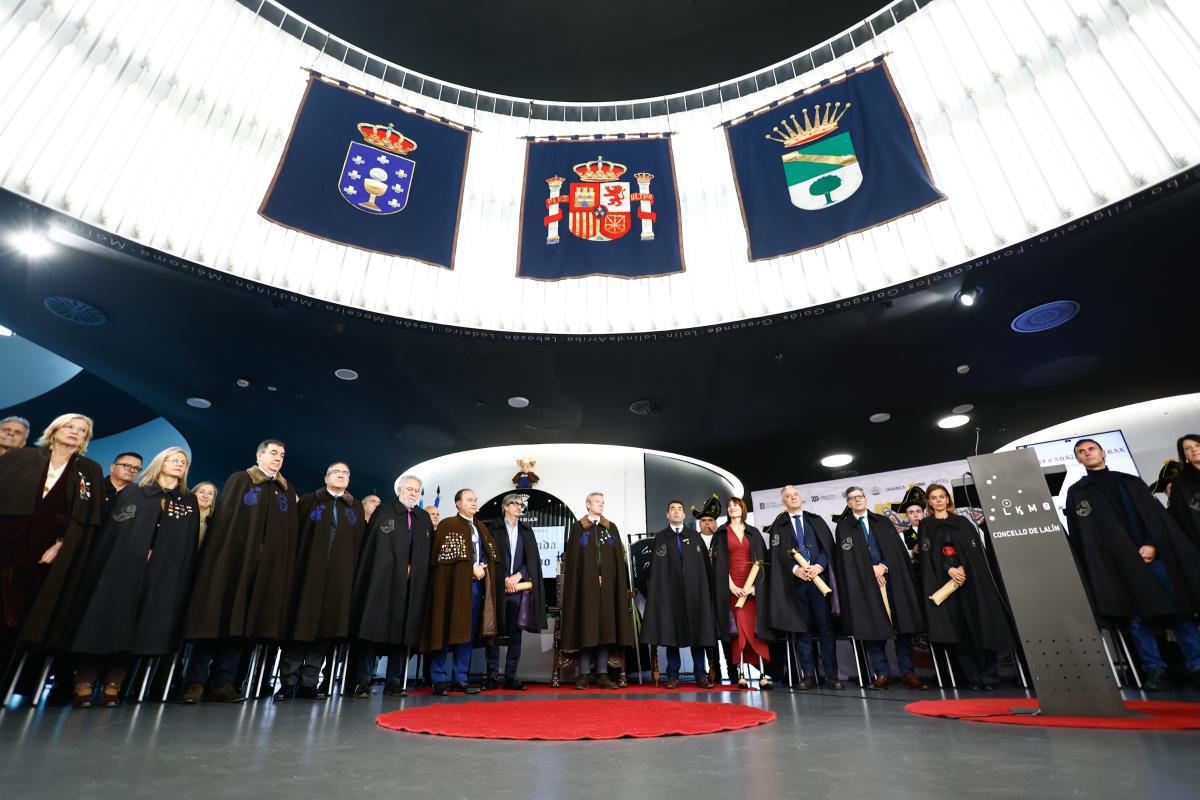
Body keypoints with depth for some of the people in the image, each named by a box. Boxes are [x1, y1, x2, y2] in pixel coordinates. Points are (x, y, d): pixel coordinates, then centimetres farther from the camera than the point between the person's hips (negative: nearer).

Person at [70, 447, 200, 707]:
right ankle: (84, 683, 3)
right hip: (122, 566, -1)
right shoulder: (133, 492, 12)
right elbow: (110, 530, 3)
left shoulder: (189, 502, 15)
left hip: (163, 573, 1)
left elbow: (189, 545, 10)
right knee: (107, 618, -5)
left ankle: (113, 685, 5)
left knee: (136, 626, 0)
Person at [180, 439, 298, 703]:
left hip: (269, 565, 3)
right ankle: (196, 682, 6)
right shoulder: (239, 481, 6)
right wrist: (220, 556, -13)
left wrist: (286, 566, 2)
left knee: (243, 621, 4)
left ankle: (223, 682, 9)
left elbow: (291, 533, 11)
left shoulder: (288, 491, 15)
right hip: (233, 558, -3)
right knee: (216, 617, -2)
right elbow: (222, 518, -2)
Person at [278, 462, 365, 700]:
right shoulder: (308, 501, 12)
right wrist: (292, 566, -7)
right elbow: (295, 533, 4)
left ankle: (309, 682, 8)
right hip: (308, 572, -1)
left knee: (326, 626, 0)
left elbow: (360, 542, 8)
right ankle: (288, 682, 4)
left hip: (340, 576, 2)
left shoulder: (356, 507, 15)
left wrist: (355, 573, -2)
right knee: (300, 624, -4)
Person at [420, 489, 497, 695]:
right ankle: (440, 679, 6)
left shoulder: (481, 528, 19)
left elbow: (491, 554, 16)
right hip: (454, 584, -6)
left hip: (477, 585, 6)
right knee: (446, 630, -3)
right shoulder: (448, 525, -1)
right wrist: (472, 568, -12)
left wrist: (483, 569, -3)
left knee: (468, 632, 7)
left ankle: (460, 678, 13)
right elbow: (450, 554, -11)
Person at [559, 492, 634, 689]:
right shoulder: (577, 528, 5)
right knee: (585, 625, -2)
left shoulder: (611, 528, 13)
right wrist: (574, 586, -10)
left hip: (607, 584, 3)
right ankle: (584, 674, 5)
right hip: (585, 584, -2)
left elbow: (619, 558, 9)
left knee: (606, 626, 2)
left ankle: (602, 674, 8)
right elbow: (572, 558, 0)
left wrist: (621, 586, 0)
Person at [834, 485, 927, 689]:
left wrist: (883, 566, -9)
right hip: (864, 582, -2)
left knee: (902, 625, 0)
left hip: (892, 578, 2)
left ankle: (907, 672, 8)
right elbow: (847, 558, 0)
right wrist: (872, 571, -9)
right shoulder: (843, 526, 7)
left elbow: (897, 549, 7)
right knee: (872, 627, -3)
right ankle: (882, 673, 3)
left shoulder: (883, 522, 15)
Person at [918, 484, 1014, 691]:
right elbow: (927, 554, -1)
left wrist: (963, 568, -11)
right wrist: (950, 570, -15)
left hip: (971, 578, 1)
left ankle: (988, 677, 1)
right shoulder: (925, 526, 10)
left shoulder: (963, 522, 13)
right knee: (959, 629, -3)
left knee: (981, 625, -5)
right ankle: (973, 678, 2)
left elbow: (976, 549, 5)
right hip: (944, 582, -1)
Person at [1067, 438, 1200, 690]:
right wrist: (1094, 568, -8)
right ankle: (1154, 669, 3)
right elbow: (1078, 536, 0)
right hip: (1121, 564, -3)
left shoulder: (1131, 482, 16)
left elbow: (1158, 515, 8)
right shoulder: (1077, 492, 6)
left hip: (1155, 554, 3)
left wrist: (1153, 545, -8)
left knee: (1179, 610, 3)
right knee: (1137, 616, -3)